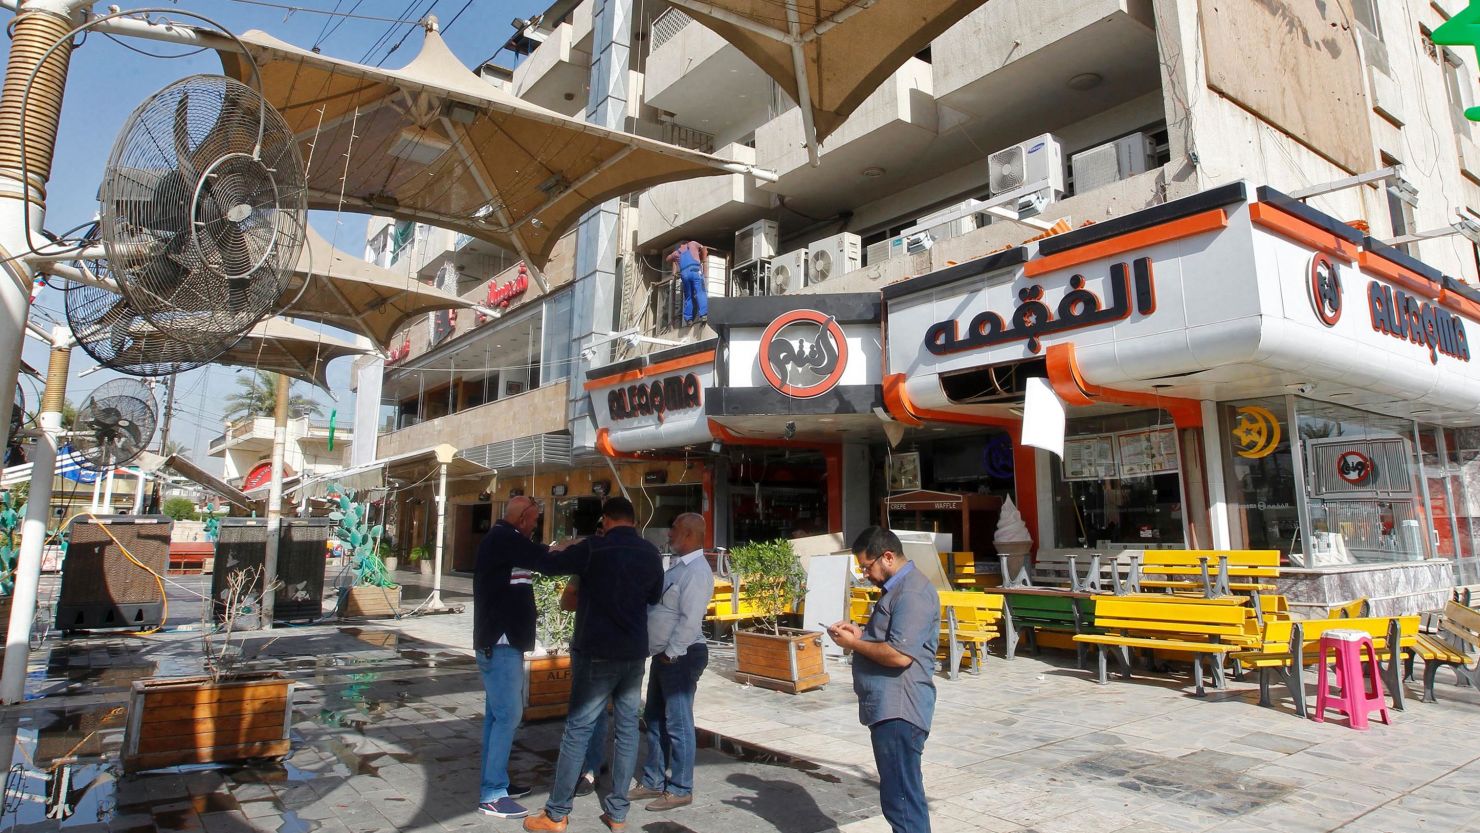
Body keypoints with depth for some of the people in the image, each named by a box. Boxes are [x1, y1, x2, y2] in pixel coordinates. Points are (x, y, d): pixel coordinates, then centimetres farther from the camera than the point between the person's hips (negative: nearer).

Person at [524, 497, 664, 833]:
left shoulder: (594, 549, -11)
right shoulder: (651, 554, 3)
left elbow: (546, 564, -3)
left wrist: (567, 551, 15)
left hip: (596, 652, -4)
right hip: (634, 653, 4)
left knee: (578, 728, 3)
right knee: (627, 727, 9)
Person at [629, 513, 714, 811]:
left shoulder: (697, 570, -18)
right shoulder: (678, 566, 13)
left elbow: (690, 621, -23)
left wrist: (671, 654, -20)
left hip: (680, 656, -10)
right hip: (664, 655, 10)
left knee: (677, 724, 1)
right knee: (654, 719, 17)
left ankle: (680, 790, 14)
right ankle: (653, 781, 30)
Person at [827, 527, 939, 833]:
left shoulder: (913, 593, -18)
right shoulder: (897, 588, 16)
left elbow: (900, 654, -26)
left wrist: (854, 643, -13)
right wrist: (860, 633, 7)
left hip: (899, 712, -11)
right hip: (889, 708, 11)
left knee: (902, 800, -6)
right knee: (903, 795, 19)